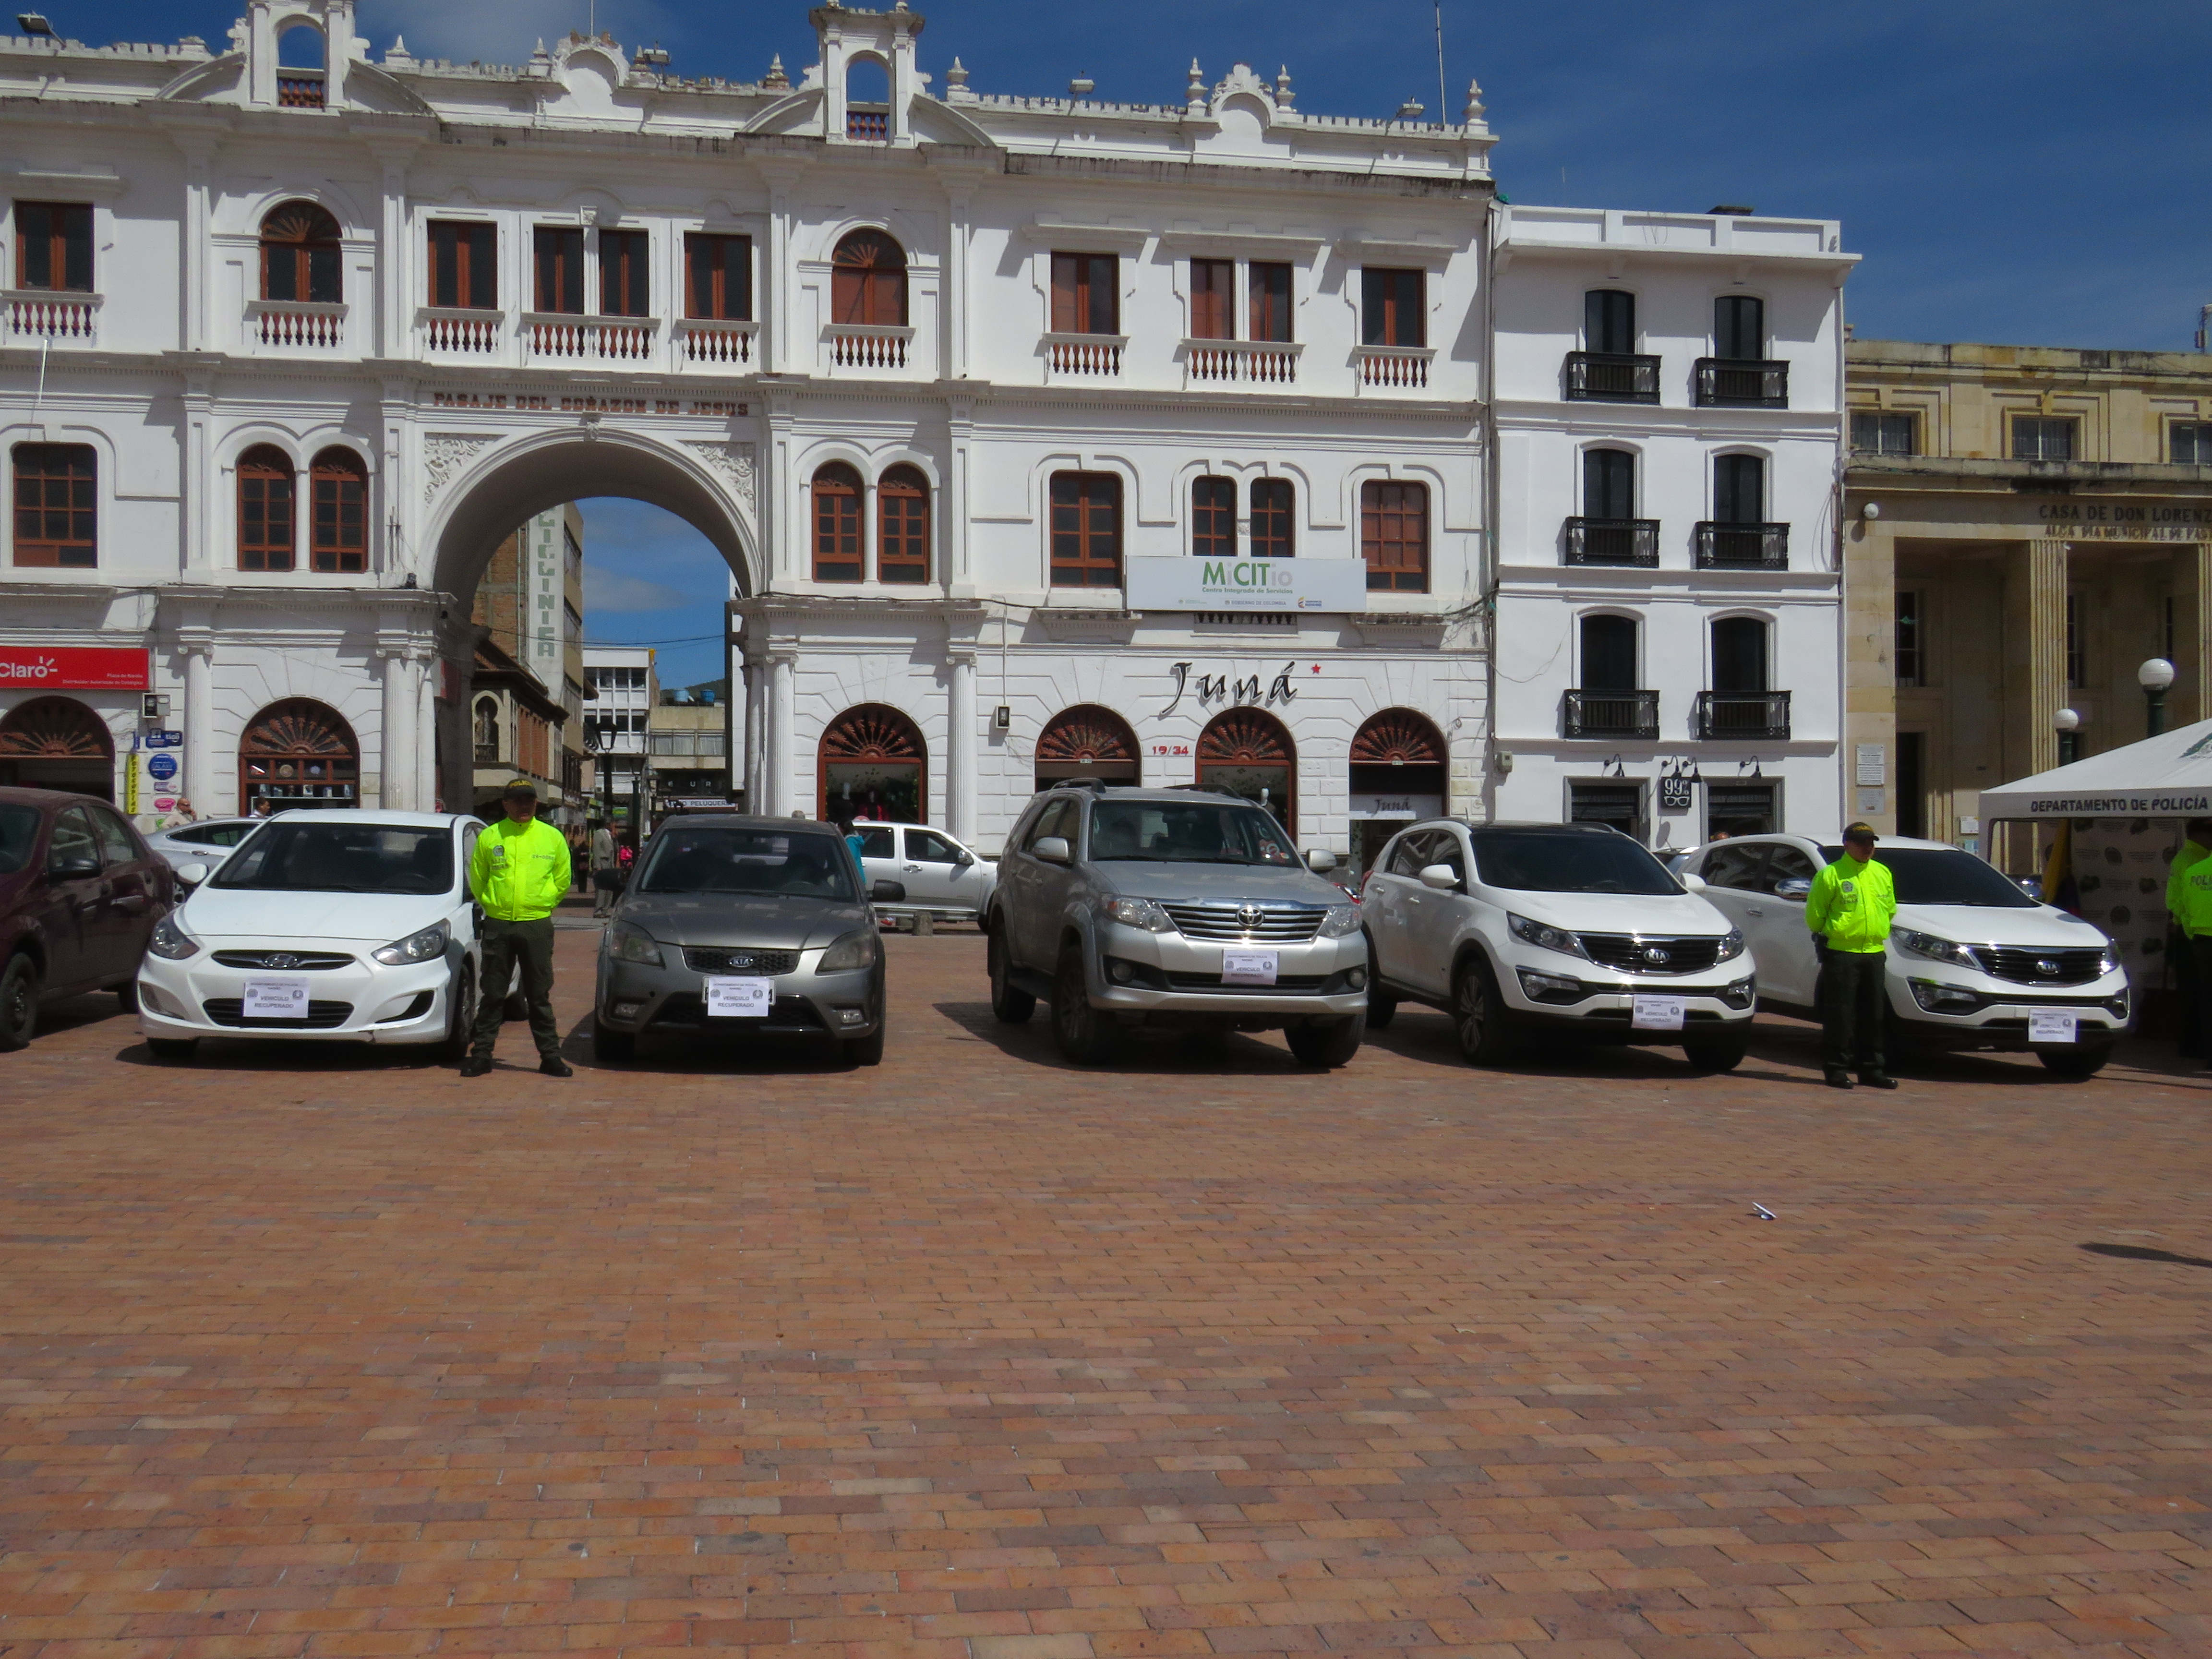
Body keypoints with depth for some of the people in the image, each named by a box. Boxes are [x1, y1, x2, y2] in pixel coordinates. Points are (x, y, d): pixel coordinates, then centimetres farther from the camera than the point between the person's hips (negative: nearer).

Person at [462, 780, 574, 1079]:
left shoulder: (552, 837, 4)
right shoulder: (489, 838, 3)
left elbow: (562, 879, 13)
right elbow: (476, 878, 13)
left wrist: (541, 905, 9)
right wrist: (492, 905, 9)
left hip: (537, 926, 0)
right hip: (497, 926, 0)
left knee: (540, 996, 4)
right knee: (493, 994, 5)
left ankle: (550, 1056, 10)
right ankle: (481, 1054, 12)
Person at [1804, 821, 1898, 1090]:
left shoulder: (1882, 873, 13)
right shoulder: (1830, 875, -6)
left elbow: (1890, 910, 24)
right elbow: (1814, 914, -2)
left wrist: (1879, 934, 17)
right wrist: (1829, 936, 4)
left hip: (1875, 953, 6)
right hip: (1841, 954, -6)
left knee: (1873, 1014, 8)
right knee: (1840, 1014, -5)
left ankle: (1871, 1069, 16)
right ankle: (1836, 1068, 2)